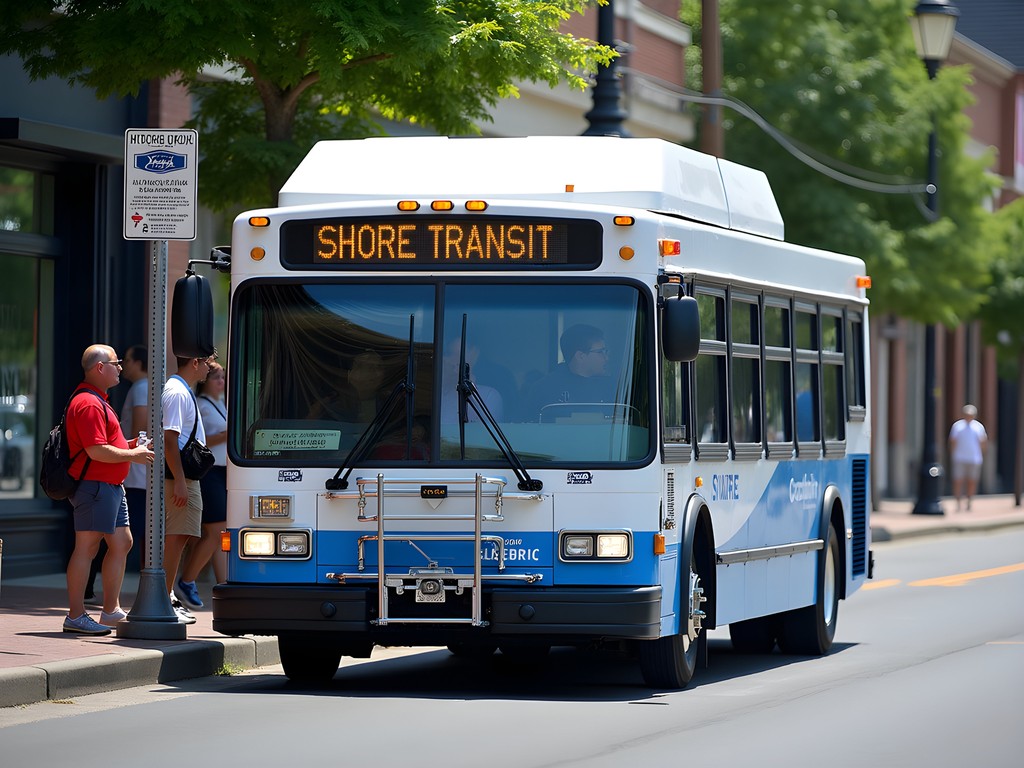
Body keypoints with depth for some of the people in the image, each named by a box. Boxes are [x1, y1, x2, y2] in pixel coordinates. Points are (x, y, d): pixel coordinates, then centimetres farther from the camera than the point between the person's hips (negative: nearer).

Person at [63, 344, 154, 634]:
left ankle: (111, 610, 18)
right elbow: (96, 451, -23)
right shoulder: (88, 404, -16)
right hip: (95, 487, -11)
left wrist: (129, 446, 14)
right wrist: (132, 455, -13)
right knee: (87, 548, -8)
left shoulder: (99, 401, 20)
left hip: (110, 486, 11)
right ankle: (76, 616, -6)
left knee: (121, 543, 13)